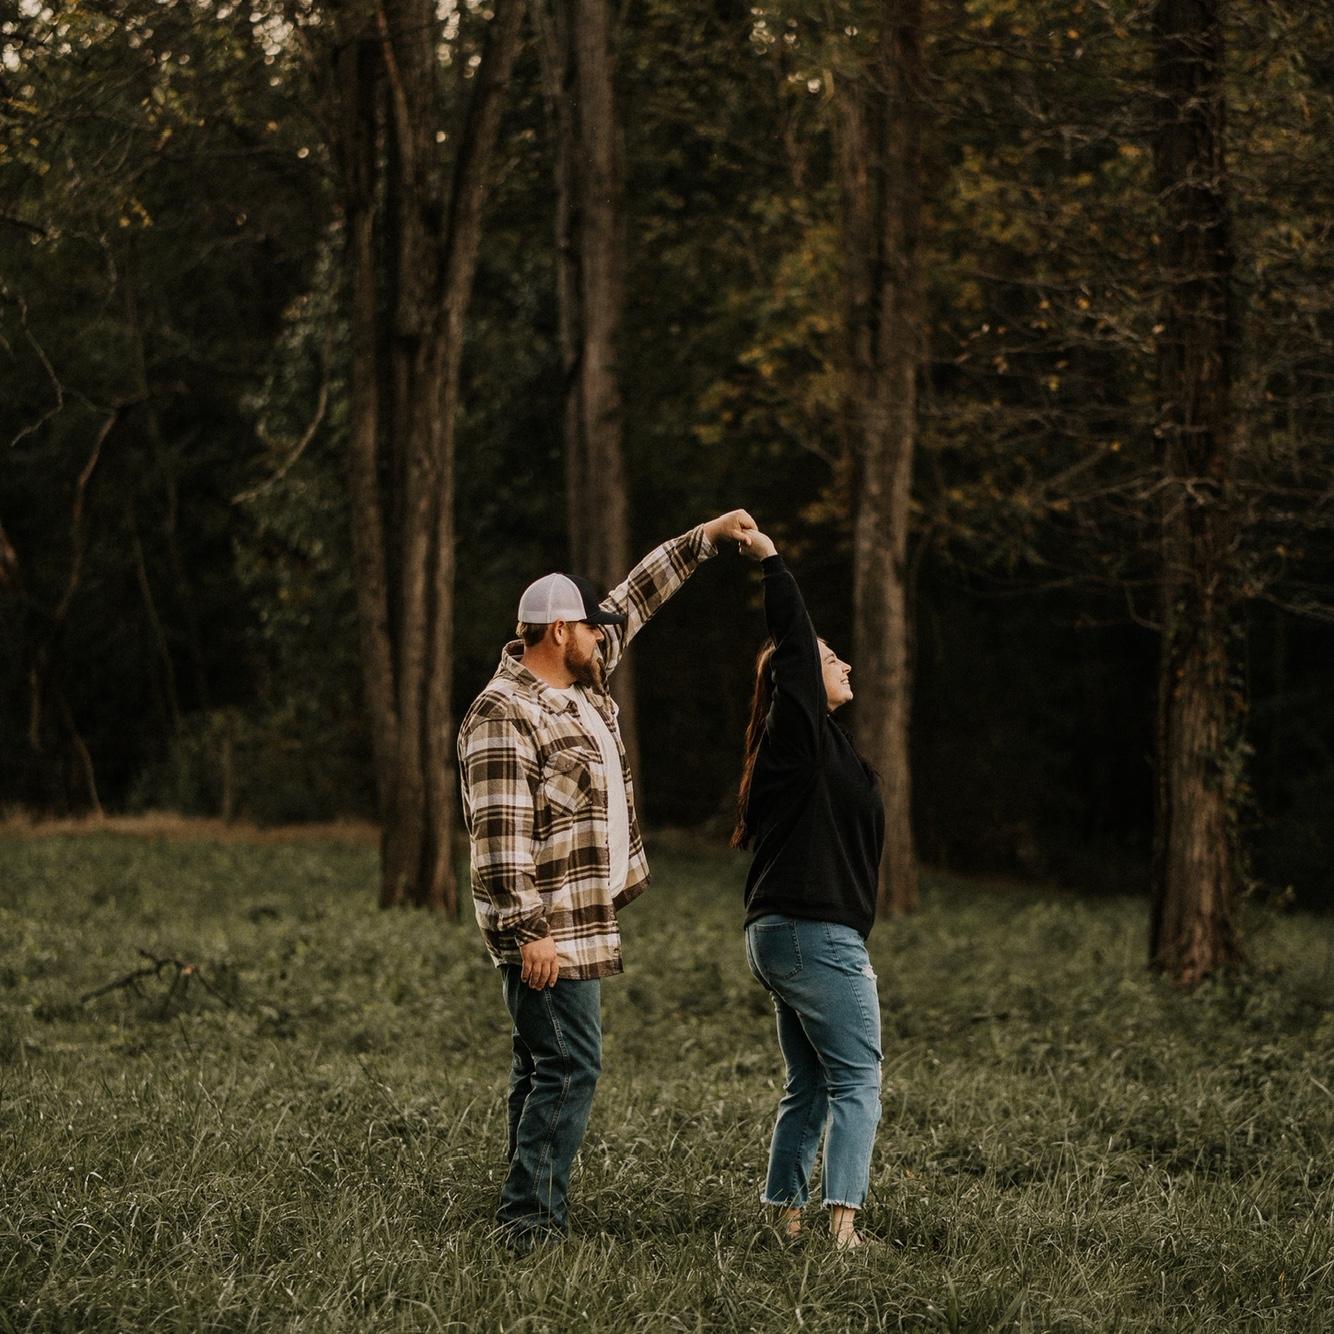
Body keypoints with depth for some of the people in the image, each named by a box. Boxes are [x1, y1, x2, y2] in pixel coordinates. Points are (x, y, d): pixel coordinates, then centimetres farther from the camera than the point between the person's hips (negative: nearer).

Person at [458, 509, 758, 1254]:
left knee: (549, 1067, 11)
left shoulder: (580, 684, 12)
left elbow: (635, 602, 24)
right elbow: (499, 837, -22)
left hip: (584, 923, 10)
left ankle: (539, 1217, 16)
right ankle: (529, 1221, -12)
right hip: (549, 930, -10)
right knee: (570, 1066, -13)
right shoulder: (504, 715, -16)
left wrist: (706, 539, 23)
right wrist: (528, 932, -25)